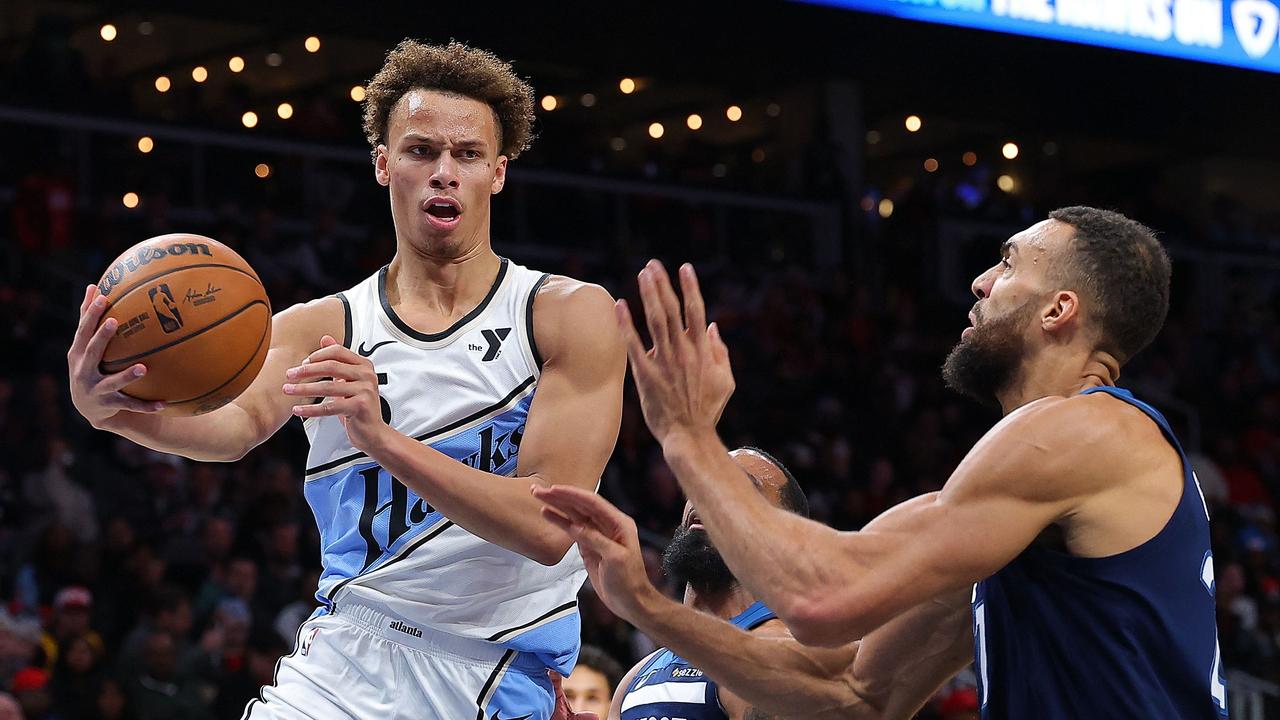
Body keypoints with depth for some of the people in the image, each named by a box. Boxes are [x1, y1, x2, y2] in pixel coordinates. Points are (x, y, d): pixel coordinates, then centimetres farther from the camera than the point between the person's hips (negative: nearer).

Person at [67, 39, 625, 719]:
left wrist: (383, 440, -28)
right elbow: (244, 418, -17)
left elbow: (550, 527, -15)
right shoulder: (318, 328, 4)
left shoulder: (571, 315, -4)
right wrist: (115, 409, -38)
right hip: (342, 663, 2)